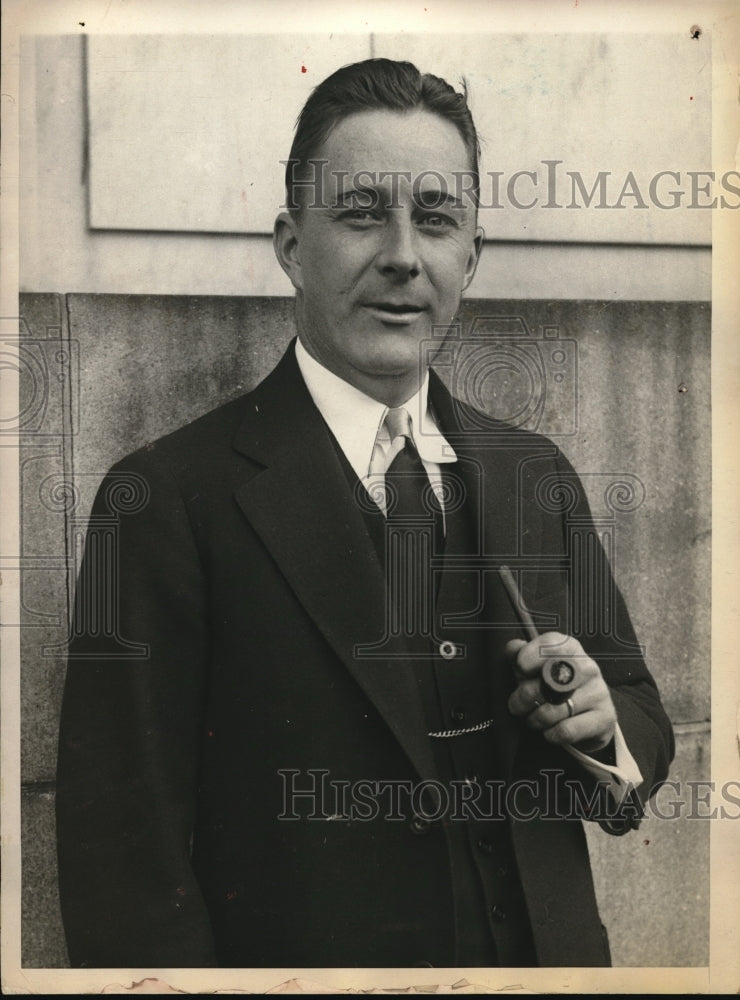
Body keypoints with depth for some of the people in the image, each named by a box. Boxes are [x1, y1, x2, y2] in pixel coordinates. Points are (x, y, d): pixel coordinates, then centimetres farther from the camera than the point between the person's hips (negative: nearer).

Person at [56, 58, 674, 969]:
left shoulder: (537, 476, -2)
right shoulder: (172, 498, -18)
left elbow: (642, 725, 6)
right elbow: (124, 857, -18)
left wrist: (601, 726, -14)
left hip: (550, 952, 5)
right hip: (297, 951, -4)